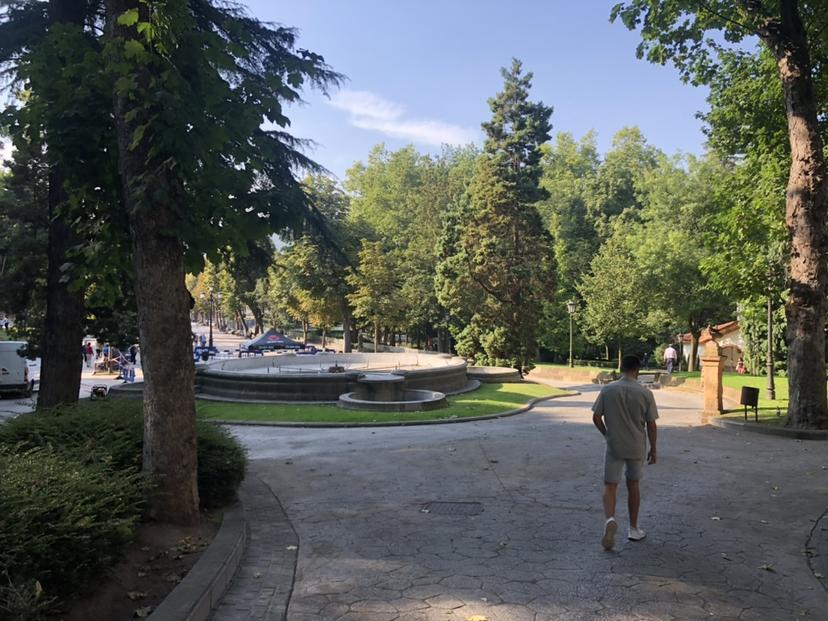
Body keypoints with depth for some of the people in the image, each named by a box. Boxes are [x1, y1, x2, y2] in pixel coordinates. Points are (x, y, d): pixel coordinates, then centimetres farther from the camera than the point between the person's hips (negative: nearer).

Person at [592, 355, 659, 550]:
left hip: (614, 447, -1)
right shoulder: (645, 393, -8)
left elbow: (596, 418, -4)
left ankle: (610, 520, -22)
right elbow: (651, 425, -4)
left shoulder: (607, 390, -7)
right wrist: (653, 449, 9)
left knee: (610, 486, 5)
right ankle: (633, 529, 25)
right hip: (637, 447, 1)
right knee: (633, 484, 17)